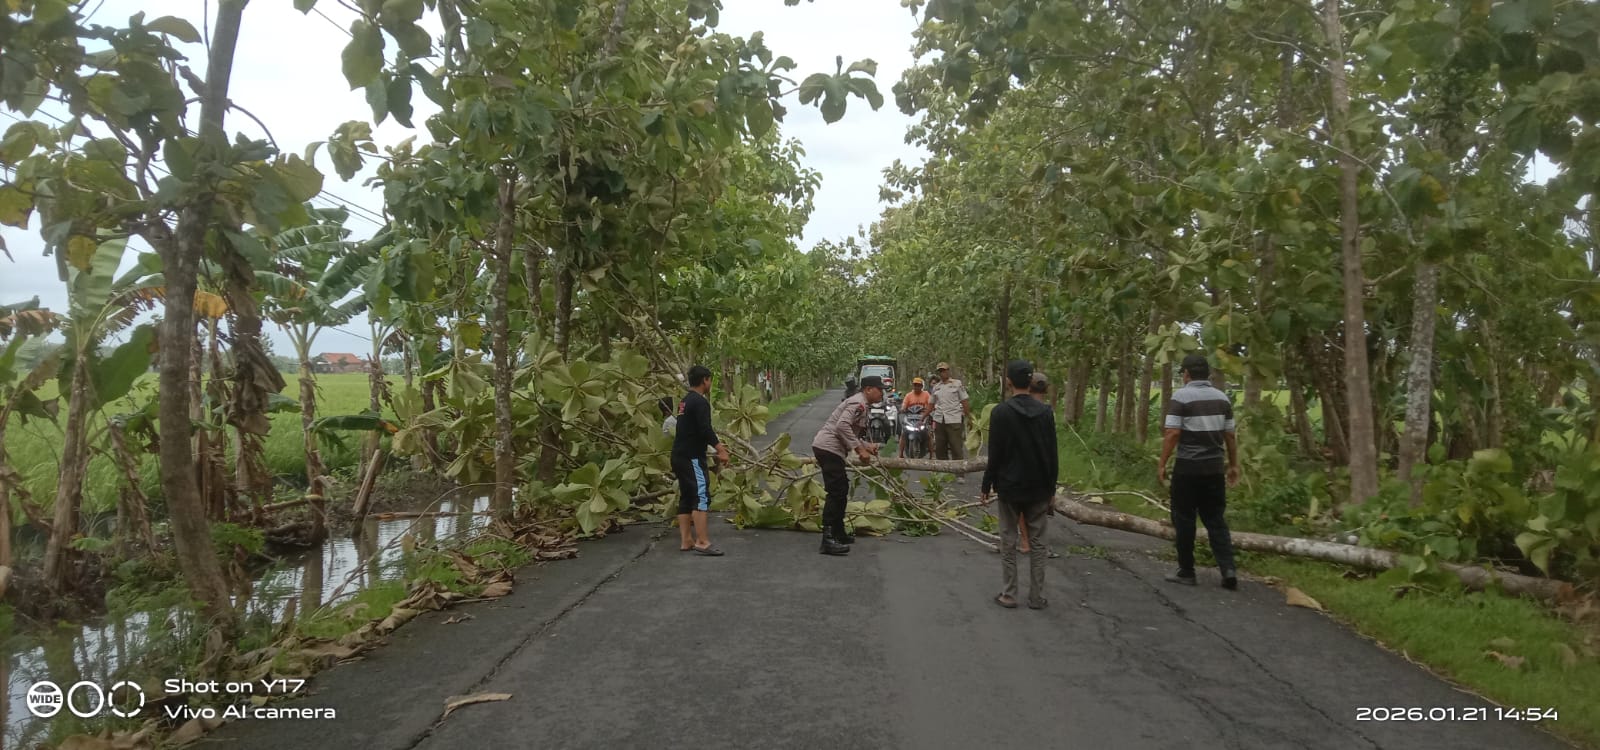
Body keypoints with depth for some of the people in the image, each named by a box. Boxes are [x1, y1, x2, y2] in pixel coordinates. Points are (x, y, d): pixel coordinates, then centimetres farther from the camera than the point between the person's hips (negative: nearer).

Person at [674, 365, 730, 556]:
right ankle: (702, 542, -15)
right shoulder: (700, 402, -14)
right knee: (701, 497, -11)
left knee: (686, 498, 12)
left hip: (680, 456, 10)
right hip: (692, 457, -10)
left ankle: (686, 541, 14)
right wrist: (720, 449, -14)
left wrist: (717, 444, 28)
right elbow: (705, 430, -22)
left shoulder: (685, 401, 17)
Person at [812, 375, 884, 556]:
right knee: (836, 492, -13)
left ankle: (838, 533, 27)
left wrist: (866, 446, 15)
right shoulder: (859, 403, -12)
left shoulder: (859, 404, 21)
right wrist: (860, 449, -22)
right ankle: (828, 540, -16)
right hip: (828, 448, -11)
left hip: (828, 447, 11)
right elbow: (842, 426, -26)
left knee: (841, 490, 18)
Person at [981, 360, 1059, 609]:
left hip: (1010, 487, -2)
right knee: (1037, 542, 9)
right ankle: (1036, 597, 13)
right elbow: (1052, 455, 2)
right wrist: (1051, 486, 11)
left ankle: (1009, 595, 10)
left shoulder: (1001, 412, -11)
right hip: (1039, 488, 3)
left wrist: (986, 485, -1)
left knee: (1009, 542, 7)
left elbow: (995, 454, -10)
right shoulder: (1045, 412, -2)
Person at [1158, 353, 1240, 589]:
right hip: (1214, 467, 5)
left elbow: (1172, 434, -14)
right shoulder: (1222, 398, 7)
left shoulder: (1181, 397, -9)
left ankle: (1186, 572, 10)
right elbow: (1229, 435, 9)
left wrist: (1162, 464, -9)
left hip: (1188, 467, -5)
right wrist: (1234, 465, 17)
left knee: (1184, 519, 5)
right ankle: (1227, 568, -2)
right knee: (1216, 519, 10)